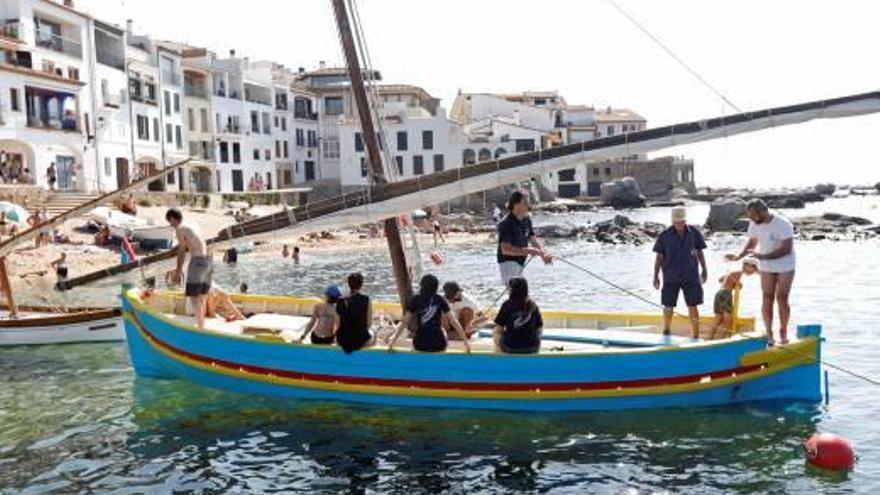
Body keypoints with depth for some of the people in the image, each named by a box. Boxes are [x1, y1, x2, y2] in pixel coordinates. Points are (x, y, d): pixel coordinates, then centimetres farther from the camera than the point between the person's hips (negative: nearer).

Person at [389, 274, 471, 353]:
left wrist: (393, 340, 8)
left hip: (420, 343, 1)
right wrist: (465, 341, 3)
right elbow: (453, 321, 0)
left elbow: (405, 322, 1)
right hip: (437, 343, -1)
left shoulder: (415, 300, 2)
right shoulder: (440, 300, 2)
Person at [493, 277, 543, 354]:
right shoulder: (533, 305, -4)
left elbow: (499, 329, -8)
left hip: (511, 348, -3)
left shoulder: (507, 305, -12)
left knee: (495, 333, 28)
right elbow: (539, 328, 2)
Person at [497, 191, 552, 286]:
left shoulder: (526, 220, 2)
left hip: (520, 262, 9)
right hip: (508, 263, -9)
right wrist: (528, 251, -32)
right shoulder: (506, 224, -22)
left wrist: (543, 253, -14)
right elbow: (505, 249, -28)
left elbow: (533, 239, 3)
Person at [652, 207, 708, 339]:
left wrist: (704, 270, 10)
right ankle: (666, 331, 27)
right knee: (669, 306, 8)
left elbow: (699, 252, 8)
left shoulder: (694, 233, -2)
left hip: (691, 276, 1)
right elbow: (659, 256, -1)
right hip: (671, 277, -1)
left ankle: (695, 336, 12)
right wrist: (656, 276, -2)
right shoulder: (665, 235, -6)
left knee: (693, 306, 3)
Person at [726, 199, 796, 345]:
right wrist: (739, 256, -6)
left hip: (785, 267, -4)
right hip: (766, 267, 4)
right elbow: (752, 241, 9)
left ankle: (783, 333, 14)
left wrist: (763, 256, -33)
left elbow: (787, 249, -26)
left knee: (782, 299, -2)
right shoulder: (754, 223, -6)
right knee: (767, 298, 0)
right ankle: (769, 334, 7)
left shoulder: (783, 224, -22)